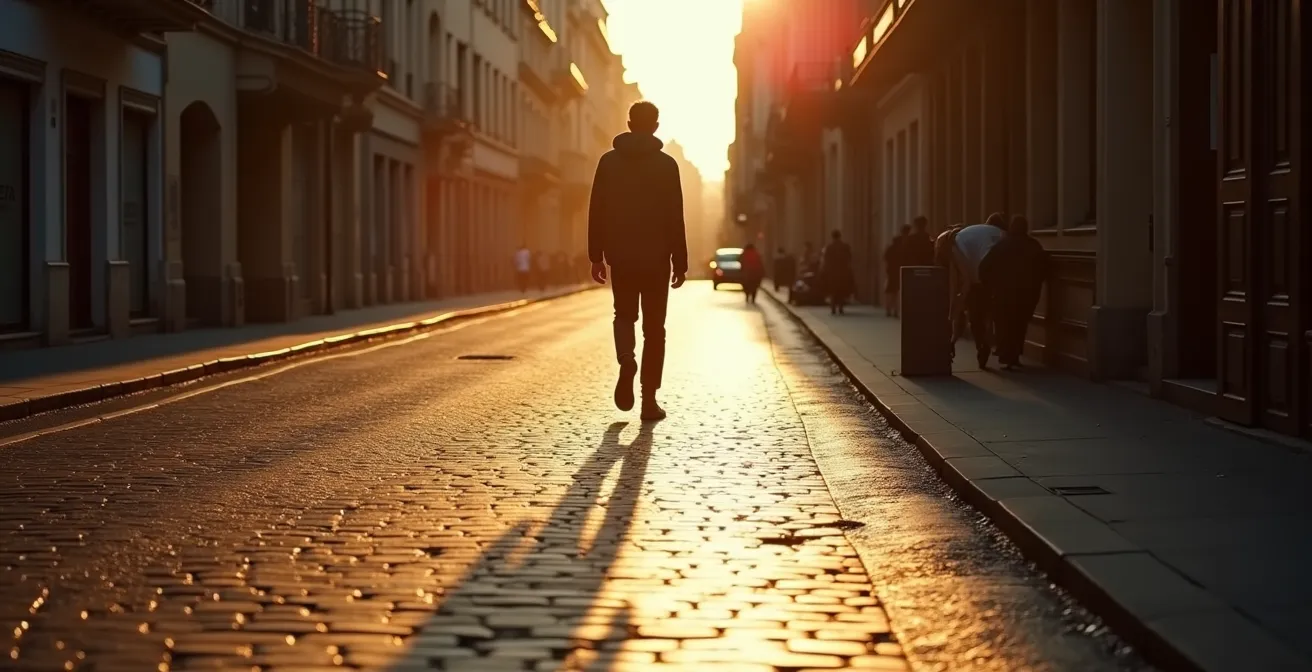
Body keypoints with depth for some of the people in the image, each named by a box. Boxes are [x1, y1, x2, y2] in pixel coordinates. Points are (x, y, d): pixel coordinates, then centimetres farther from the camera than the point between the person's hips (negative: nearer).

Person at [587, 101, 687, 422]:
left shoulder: (609, 162, 2)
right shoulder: (666, 165, -4)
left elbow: (596, 212, 1)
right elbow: (675, 217, -6)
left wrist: (596, 256, 6)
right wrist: (680, 262, -1)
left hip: (620, 255, 2)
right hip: (656, 257, -2)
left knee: (624, 315, 19)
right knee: (654, 328, 5)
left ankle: (626, 363, -12)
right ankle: (650, 399, 2)